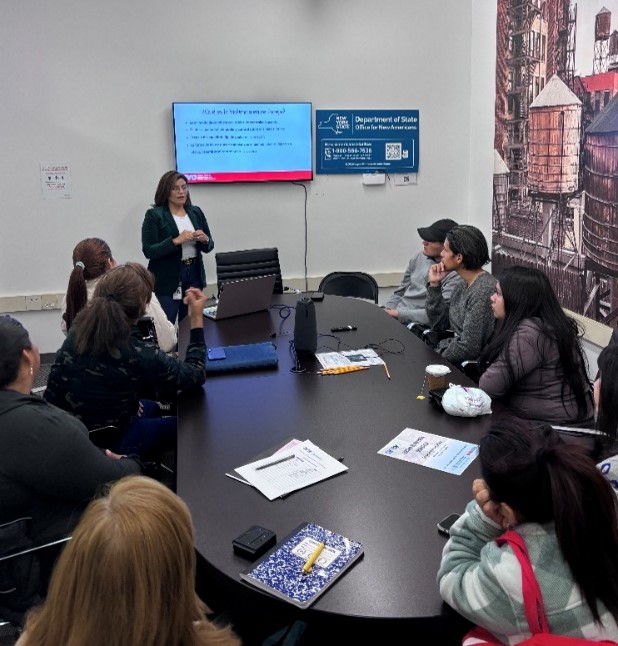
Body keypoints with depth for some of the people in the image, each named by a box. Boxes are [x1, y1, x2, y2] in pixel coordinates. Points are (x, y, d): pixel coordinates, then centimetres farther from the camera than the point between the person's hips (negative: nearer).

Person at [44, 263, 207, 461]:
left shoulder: (78, 329, -17)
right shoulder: (139, 355, -30)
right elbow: (196, 375, -14)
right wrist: (197, 318, -10)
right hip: (107, 447, -6)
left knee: (151, 407, 30)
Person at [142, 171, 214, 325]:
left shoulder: (196, 212, 8)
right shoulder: (154, 215, -6)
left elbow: (209, 247, 13)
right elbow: (149, 251, -12)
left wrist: (205, 239, -10)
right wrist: (176, 241, -23)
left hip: (194, 275, 5)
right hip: (167, 279, -4)